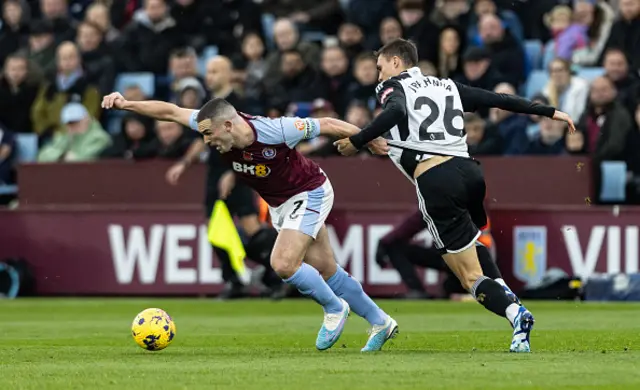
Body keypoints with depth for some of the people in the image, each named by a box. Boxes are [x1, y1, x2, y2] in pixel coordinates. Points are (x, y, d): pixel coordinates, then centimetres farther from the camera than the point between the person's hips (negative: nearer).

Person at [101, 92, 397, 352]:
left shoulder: (275, 131, -34)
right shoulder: (217, 129, -20)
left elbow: (327, 125, -21)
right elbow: (171, 112, -13)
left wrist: (369, 140, -9)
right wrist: (126, 105, -20)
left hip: (309, 194, -7)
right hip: (278, 204, 7)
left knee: (283, 263, -20)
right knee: (326, 271, 10)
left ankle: (334, 308, 4)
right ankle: (380, 323, 25)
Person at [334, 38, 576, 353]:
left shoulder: (393, 88, 8)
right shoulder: (447, 86, 24)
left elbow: (396, 113, -16)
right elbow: (497, 100, 22)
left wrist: (357, 142, -13)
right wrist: (548, 112, 28)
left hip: (435, 182, -6)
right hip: (468, 170, 6)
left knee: (471, 278, -2)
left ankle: (514, 313, -27)